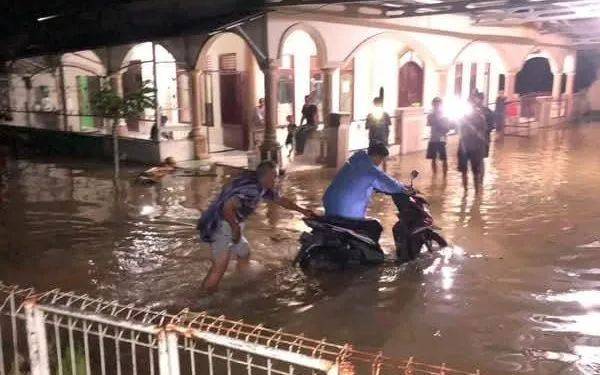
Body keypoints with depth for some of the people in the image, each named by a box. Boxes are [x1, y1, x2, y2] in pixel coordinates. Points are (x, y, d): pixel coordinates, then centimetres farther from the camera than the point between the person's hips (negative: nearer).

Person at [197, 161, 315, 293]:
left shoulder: (261, 187, 8)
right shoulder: (251, 188, -25)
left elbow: (280, 200, 23)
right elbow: (227, 207, -35)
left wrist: (302, 210, 28)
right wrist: (236, 228, -21)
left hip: (230, 225, 11)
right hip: (220, 226, -11)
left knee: (244, 254, 23)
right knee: (220, 266, -18)